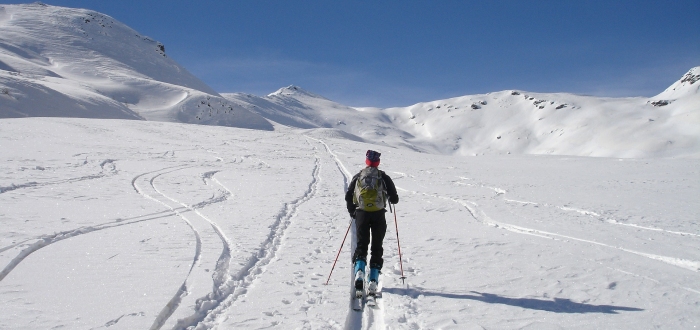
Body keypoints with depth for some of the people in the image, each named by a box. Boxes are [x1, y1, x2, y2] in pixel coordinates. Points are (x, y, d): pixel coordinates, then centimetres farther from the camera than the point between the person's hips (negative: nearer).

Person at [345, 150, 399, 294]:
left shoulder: (358, 176, 10)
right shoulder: (383, 177, 5)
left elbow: (348, 196, 10)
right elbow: (394, 199, 4)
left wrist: (352, 211, 23)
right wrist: (392, 199, 28)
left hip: (361, 213, 1)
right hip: (378, 214, -1)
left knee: (361, 244, 8)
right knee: (377, 247, 7)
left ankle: (359, 271, -18)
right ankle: (373, 280, 1)